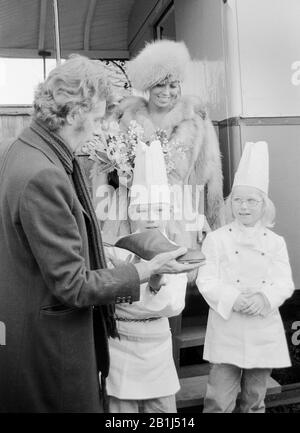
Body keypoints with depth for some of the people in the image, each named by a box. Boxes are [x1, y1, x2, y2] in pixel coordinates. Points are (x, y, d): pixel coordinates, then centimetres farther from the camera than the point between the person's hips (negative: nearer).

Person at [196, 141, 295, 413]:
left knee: (254, 400, 17)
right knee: (219, 400, -1)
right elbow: (206, 281, -8)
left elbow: (285, 283, 0)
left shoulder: (276, 243, 4)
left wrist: (264, 297, -19)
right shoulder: (216, 239, -3)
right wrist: (234, 299, -23)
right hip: (227, 332, -3)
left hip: (265, 333, 3)